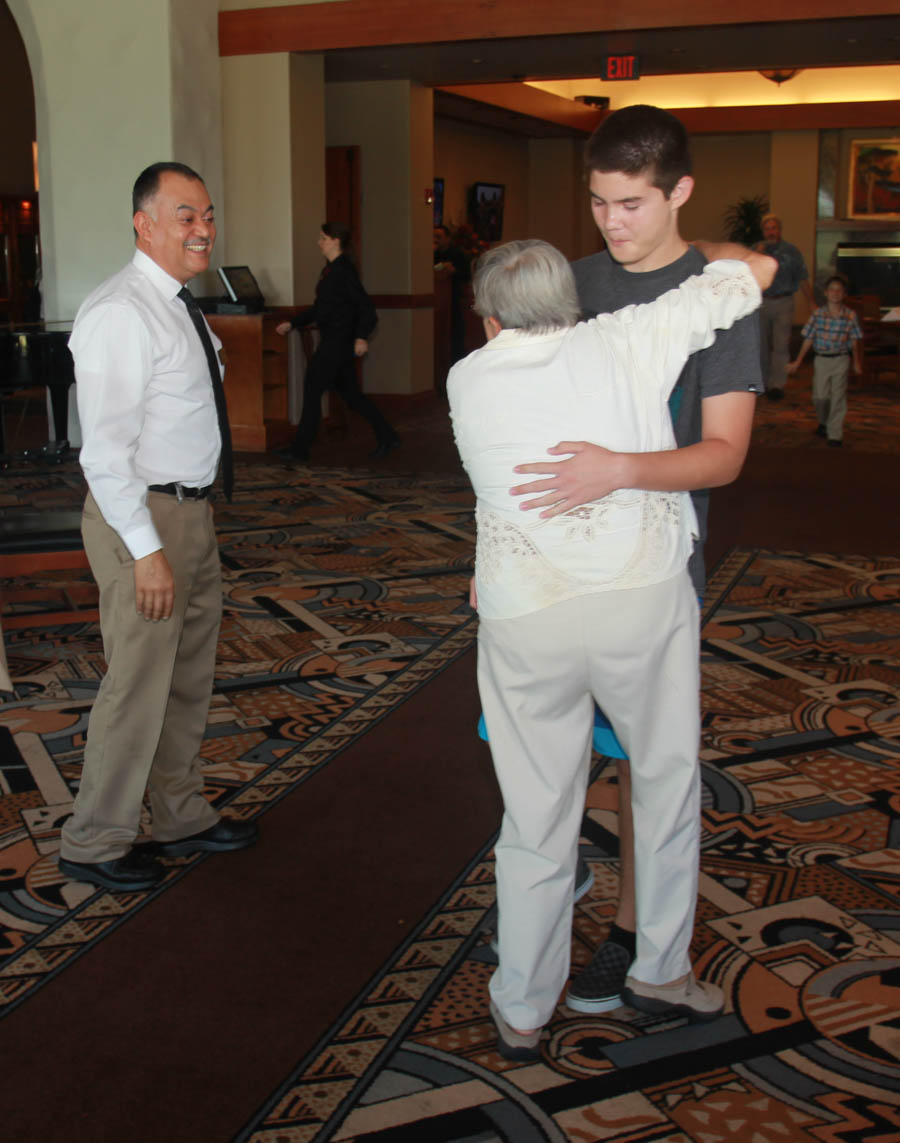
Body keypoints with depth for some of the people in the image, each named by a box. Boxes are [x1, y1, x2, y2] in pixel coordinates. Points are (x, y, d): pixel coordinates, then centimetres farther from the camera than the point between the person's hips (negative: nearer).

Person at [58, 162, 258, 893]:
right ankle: (94, 845, 16)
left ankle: (181, 818, 34)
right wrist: (146, 548, -24)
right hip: (143, 516, -10)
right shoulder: (121, 313, -18)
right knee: (139, 685, -1)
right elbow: (106, 448, -22)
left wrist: (195, 513, 15)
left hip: (193, 510, 10)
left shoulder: (180, 306, 12)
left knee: (191, 676, 18)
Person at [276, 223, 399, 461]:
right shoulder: (330, 269, 15)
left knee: (313, 386, -5)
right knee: (349, 392, 13)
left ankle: (300, 448, 1)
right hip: (332, 339, 10)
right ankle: (387, 437, 17)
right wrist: (292, 323, 19)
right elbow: (319, 308, 22)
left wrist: (362, 336, -26)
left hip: (339, 340, -10)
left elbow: (364, 304, -19)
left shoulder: (344, 270, -14)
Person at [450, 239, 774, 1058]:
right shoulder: (624, 343, 1)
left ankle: (522, 1012, 25)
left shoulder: (467, 381, 7)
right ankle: (661, 971, 34)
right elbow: (759, 270, 7)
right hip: (642, 597, -1)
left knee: (538, 819, 12)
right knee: (667, 783, 20)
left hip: (525, 615, 1)